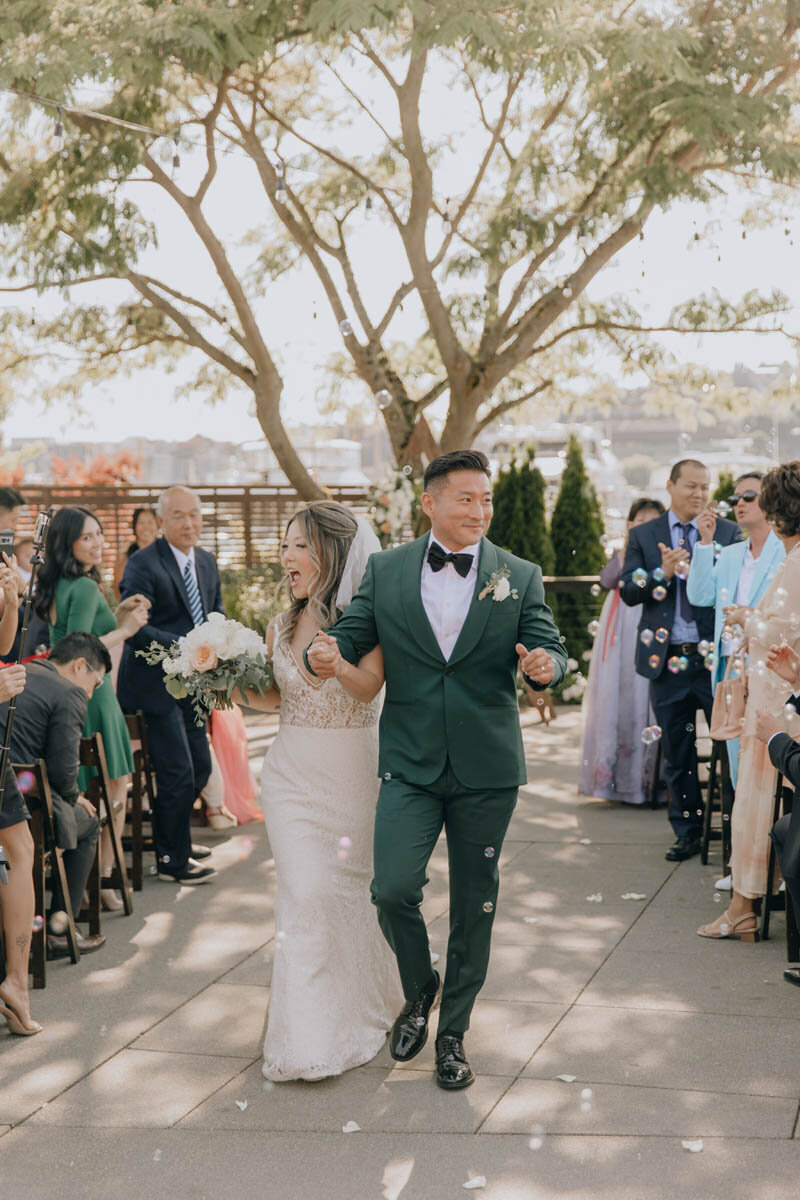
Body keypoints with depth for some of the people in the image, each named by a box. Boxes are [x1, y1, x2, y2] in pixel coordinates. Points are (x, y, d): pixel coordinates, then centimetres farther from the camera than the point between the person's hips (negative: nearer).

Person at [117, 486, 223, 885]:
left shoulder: (207, 562, 10)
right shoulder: (142, 564, -15)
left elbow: (216, 613, 18)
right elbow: (134, 628, -20)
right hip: (156, 684, -8)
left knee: (199, 769, 15)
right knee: (177, 774, -6)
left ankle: (174, 838, 37)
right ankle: (172, 861, 10)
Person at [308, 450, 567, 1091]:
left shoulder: (520, 576, 1)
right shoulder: (386, 570, 2)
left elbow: (550, 648, -3)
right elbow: (351, 634, 3)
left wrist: (545, 666, -27)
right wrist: (327, 656, -20)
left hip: (487, 770, 1)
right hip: (410, 764, 0)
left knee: (474, 905, 9)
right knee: (393, 888, -14)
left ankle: (453, 1032, 27)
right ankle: (419, 989, 18)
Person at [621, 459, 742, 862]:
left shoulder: (728, 532, 5)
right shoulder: (643, 536, 9)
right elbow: (628, 592, 2)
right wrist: (662, 573, -14)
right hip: (668, 660, 2)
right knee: (676, 753, 10)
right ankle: (687, 832, 21)